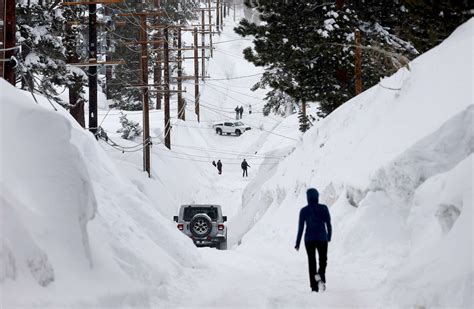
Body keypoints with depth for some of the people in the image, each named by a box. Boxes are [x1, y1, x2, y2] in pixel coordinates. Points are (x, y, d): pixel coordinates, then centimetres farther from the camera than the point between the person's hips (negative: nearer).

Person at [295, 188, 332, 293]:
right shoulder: (323, 208, -5)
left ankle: (314, 286, 8)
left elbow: (300, 227, -4)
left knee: (312, 262, 11)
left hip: (309, 239, 0)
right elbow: (328, 224, -1)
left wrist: (298, 243, 4)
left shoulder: (304, 211, -5)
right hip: (322, 238, 0)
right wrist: (329, 236, 16)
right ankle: (321, 275, -17)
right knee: (323, 259, 15)